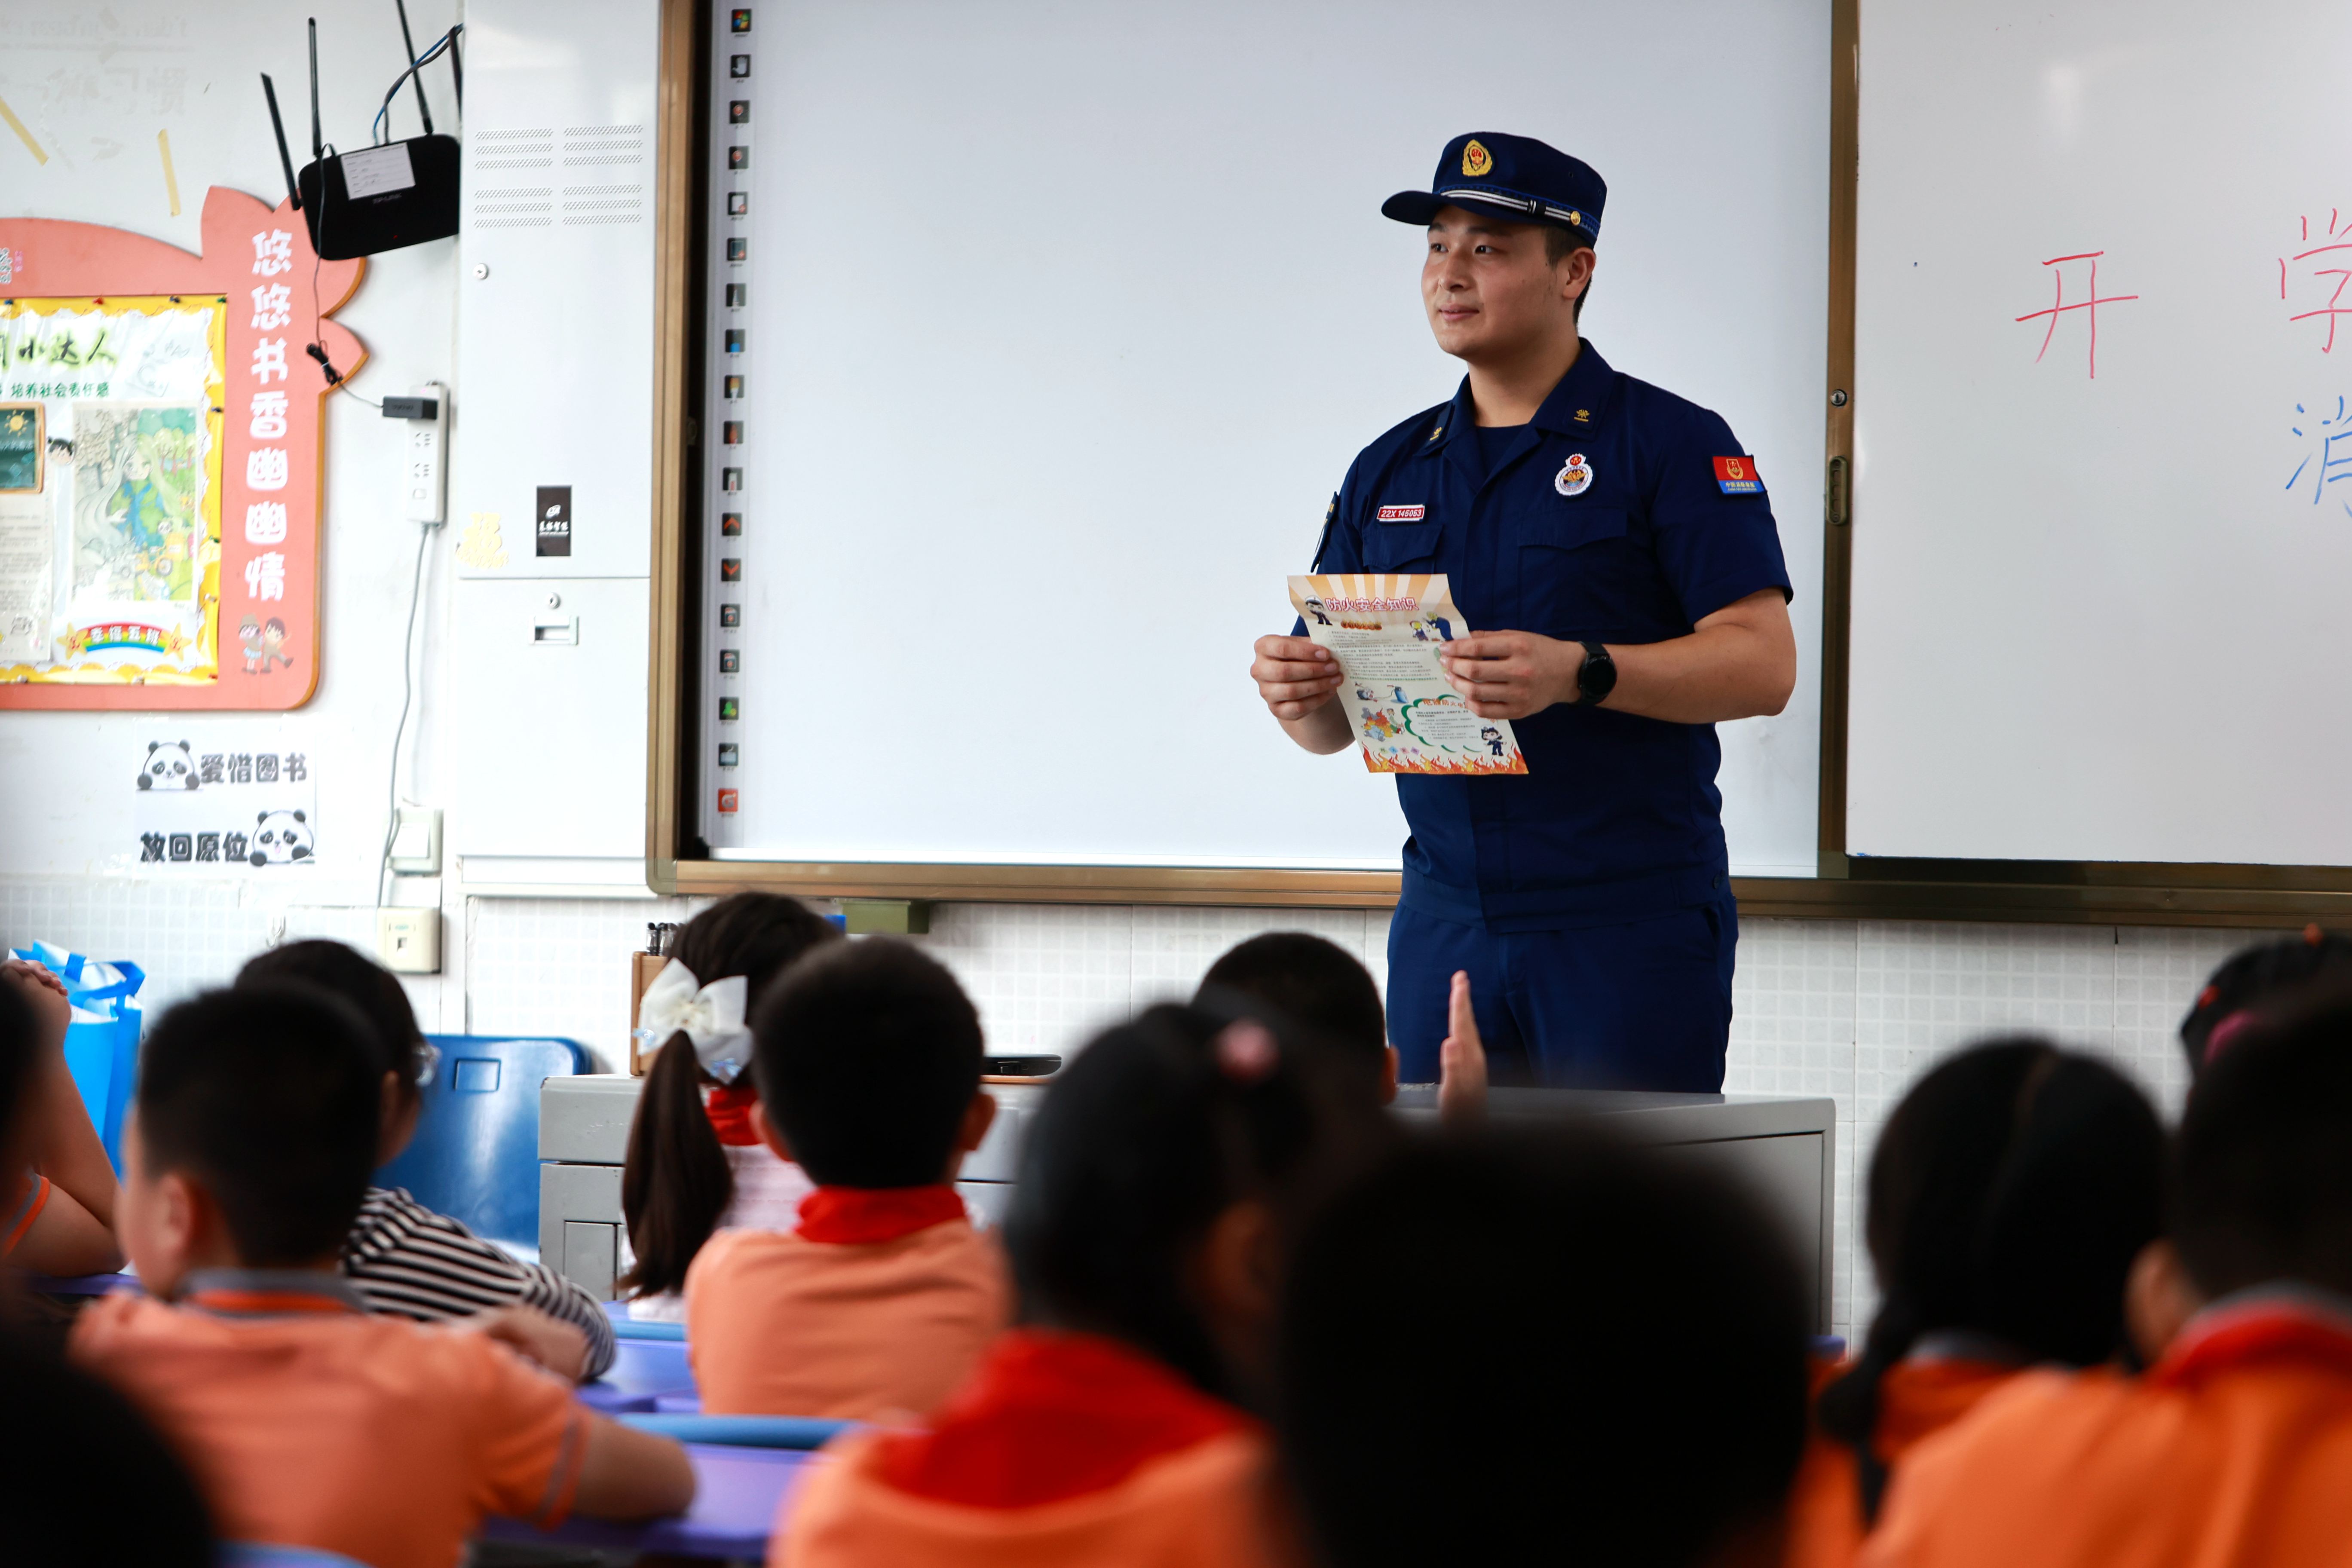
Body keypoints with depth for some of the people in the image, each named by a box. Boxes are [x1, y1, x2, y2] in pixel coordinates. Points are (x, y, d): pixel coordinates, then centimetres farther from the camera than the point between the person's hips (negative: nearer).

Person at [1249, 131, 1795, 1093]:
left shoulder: (1672, 445, -2)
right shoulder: (1390, 471, 14)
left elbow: (1762, 665, -11)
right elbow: (1337, 721, 14)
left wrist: (1579, 673, -25)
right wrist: (1298, 693, -10)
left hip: (1631, 922, -5)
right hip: (1442, 923, 5)